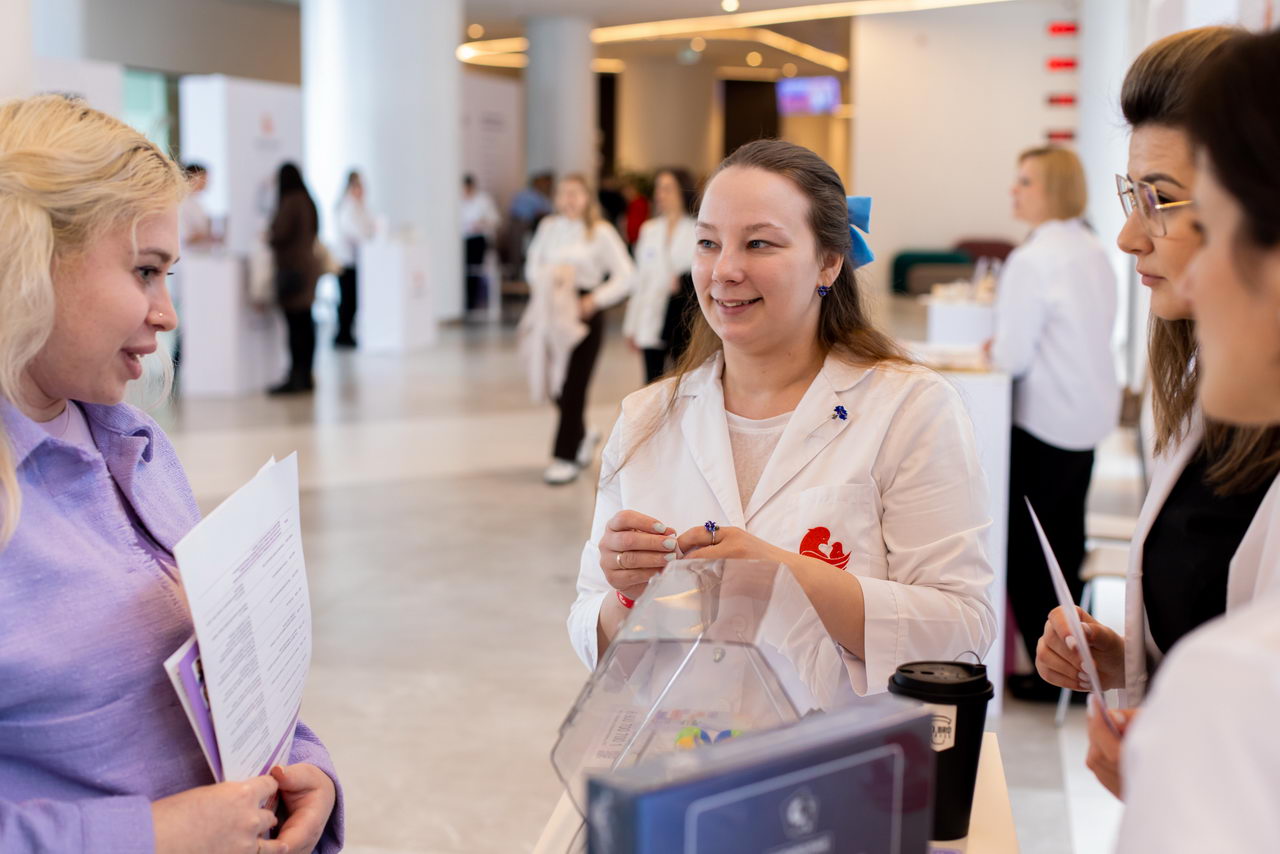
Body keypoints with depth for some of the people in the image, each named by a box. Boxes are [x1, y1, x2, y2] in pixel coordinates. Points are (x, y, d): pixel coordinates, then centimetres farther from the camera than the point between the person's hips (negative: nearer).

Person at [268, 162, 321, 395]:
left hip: (292, 266, -9)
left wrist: (267, 237, 7)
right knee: (305, 324, 10)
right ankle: (305, 376, 15)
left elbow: (280, 234, -16)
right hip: (308, 264, 9)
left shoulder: (290, 202, -13)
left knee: (295, 325, -8)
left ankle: (296, 378, -8)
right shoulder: (307, 201, 13)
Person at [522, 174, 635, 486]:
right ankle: (581, 436, 33)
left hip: (585, 311, -4)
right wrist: (552, 275, -13)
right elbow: (532, 270, 8)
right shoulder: (548, 228, 7)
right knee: (557, 385, 6)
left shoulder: (601, 232, -4)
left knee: (574, 386, -4)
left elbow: (624, 275, -6)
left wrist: (595, 299, -15)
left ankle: (566, 457, 7)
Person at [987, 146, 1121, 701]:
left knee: (1026, 550, 2)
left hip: (1046, 425, -9)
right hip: (1092, 416, 9)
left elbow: (1014, 356, -18)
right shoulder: (1094, 252, 9)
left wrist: (995, 348, 3)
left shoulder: (1032, 260, -18)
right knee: (1067, 542, 17)